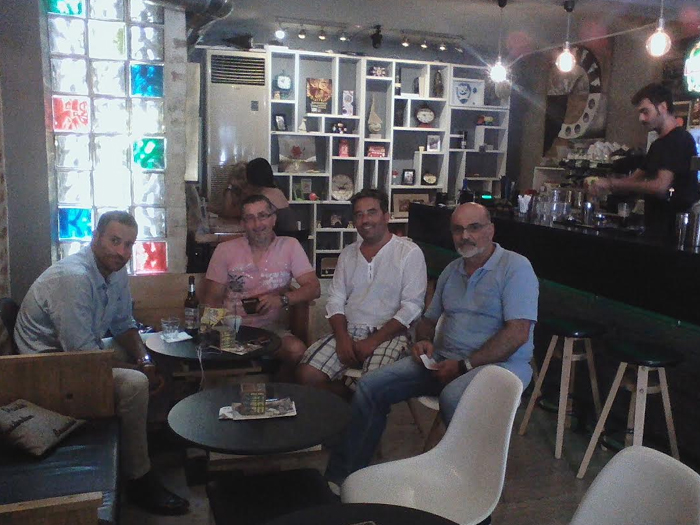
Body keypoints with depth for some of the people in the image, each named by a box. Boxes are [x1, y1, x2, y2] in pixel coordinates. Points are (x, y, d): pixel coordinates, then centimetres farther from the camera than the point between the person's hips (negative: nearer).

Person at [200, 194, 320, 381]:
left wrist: (282, 299, -20)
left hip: (270, 326, 1)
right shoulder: (225, 250, 4)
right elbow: (211, 299, 6)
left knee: (297, 351, -28)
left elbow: (314, 288, -1)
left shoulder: (289, 246, 3)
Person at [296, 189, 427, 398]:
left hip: (387, 334, -5)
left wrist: (373, 341, -15)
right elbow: (335, 300, 13)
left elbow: (411, 308, -8)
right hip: (347, 332, 5)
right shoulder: (348, 254, 17)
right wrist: (342, 337, -6)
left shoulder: (410, 253, 0)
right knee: (306, 375, -16)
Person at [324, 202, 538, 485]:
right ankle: (341, 476, 0)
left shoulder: (515, 267, -7)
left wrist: (463, 365, -18)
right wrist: (423, 341, 2)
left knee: (453, 398, -40)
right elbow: (429, 318, 26)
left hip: (499, 363, -6)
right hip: (443, 358, 7)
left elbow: (517, 334, -17)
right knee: (370, 386, -8)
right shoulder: (451, 271, 17)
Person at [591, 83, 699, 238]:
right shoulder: (659, 144, 18)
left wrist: (611, 183, -20)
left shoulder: (680, 140, -13)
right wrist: (602, 185, -3)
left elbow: (660, 186, -24)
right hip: (656, 226, 9)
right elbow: (635, 179, 16)